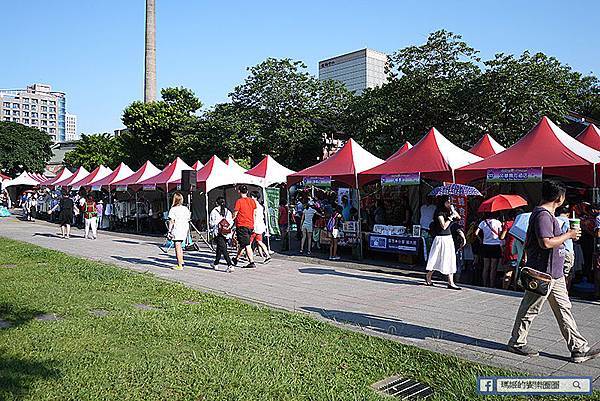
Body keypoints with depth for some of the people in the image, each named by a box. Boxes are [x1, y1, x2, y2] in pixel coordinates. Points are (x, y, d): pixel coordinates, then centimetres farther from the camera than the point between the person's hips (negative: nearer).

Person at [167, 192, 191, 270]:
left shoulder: (173, 209, -9)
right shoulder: (186, 209, 7)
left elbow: (171, 221, -12)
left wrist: (169, 231, -8)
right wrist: (188, 231, 20)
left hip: (176, 230, -6)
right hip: (184, 229, 6)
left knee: (178, 248, -1)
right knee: (180, 247, 22)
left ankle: (180, 266, 1)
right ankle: (181, 262, 26)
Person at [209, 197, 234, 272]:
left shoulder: (214, 211, -4)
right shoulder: (228, 211, 9)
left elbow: (212, 223, -2)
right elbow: (231, 223, 7)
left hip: (218, 233, -5)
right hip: (227, 234, 5)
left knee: (223, 249, -8)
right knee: (219, 248, 22)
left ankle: (230, 265, -20)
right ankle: (216, 263, 36)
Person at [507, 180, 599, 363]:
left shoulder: (547, 214, 15)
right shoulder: (542, 215, -19)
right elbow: (546, 243, -26)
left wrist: (566, 235, 18)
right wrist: (568, 235, -16)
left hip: (555, 273, 11)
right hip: (542, 274, -11)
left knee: (564, 309, 12)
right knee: (530, 310, 3)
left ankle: (579, 348, 19)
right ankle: (516, 343, 18)